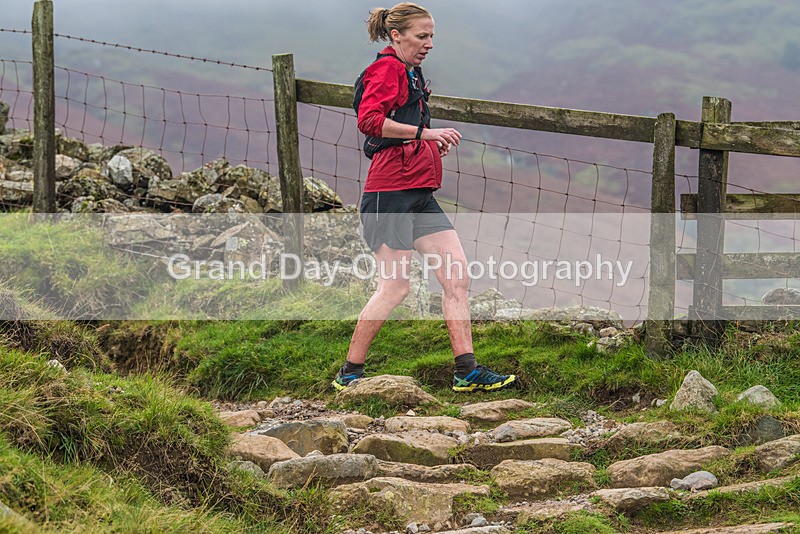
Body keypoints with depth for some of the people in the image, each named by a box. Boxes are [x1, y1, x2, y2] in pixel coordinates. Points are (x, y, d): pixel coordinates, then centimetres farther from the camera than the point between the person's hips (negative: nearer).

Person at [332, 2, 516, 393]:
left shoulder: (410, 74, 24)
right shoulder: (387, 68, -7)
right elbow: (369, 120, -22)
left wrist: (433, 143, 15)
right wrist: (424, 132, -22)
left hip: (419, 193, 10)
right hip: (391, 190, -10)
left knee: (457, 277, 1)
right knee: (395, 288, -8)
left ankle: (467, 371, 2)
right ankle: (349, 374, 3)